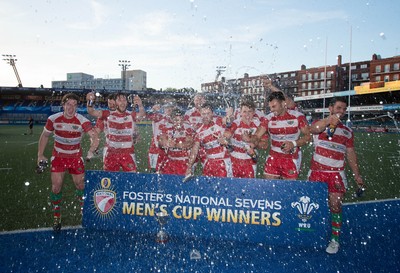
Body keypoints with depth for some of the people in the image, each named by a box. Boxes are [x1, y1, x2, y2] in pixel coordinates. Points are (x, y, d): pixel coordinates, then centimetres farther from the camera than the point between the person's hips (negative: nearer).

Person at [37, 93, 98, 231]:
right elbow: (45, 136, 4)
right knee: (56, 187, -2)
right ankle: (56, 217, 16)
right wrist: (40, 155, 2)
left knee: (80, 185, 6)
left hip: (76, 156, -1)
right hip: (58, 156, 1)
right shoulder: (53, 119, -11)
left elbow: (93, 135, -31)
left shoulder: (82, 120, -18)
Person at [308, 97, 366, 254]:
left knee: (335, 205, -7)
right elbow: (314, 129, -22)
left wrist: (357, 175, 12)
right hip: (316, 172, -1)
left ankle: (335, 239, 4)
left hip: (336, 174, 1)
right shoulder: (319, 123, 4)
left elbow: (351, 154, 17)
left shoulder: (347, 132, 14)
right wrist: (330, 120, -41)